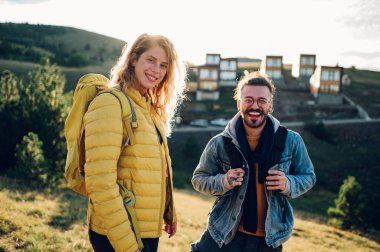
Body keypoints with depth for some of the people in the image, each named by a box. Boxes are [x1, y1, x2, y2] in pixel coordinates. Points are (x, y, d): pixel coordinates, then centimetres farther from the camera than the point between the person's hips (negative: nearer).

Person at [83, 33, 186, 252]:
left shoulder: (151, 108, 11)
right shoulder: (110, 103, -16)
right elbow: (101, 182, -23)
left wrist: (168, 214, 16)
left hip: (148, 229, 8)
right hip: (118, 234, -8)